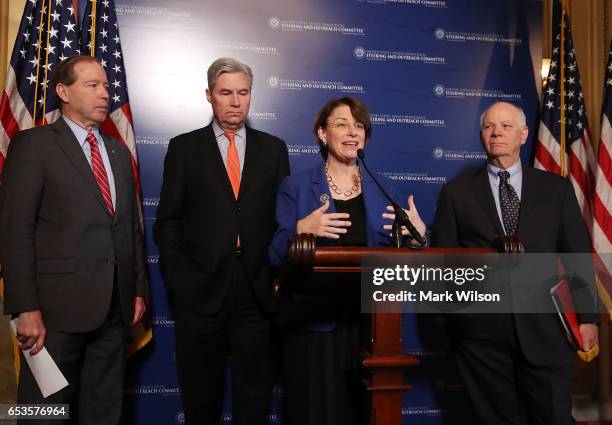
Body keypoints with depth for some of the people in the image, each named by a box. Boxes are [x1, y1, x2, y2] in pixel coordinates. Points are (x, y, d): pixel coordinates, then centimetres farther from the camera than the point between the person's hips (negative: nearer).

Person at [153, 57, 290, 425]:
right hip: (201, 290, -1)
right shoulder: (184, 148, 5)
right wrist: (178, 277, -5)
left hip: (258, 291, 1)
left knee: (255, 391, 9)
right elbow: (168, 221, 4)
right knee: (201, 393, 13)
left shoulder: (273, 148, 9)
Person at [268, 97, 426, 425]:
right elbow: (276, 257, -4)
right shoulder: (296, 187, 1)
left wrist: (419, 233, -9)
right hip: (314, 324, -2)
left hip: (371, 322, 3)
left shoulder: (382, 190, 10)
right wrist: (301, 229, -22)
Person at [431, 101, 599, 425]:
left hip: (544, 327, 1)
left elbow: (578, 255, 8)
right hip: (482, 330, 0)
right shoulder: (456, 193, 7)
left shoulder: (556, 188, 10)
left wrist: (586, 316, 4)